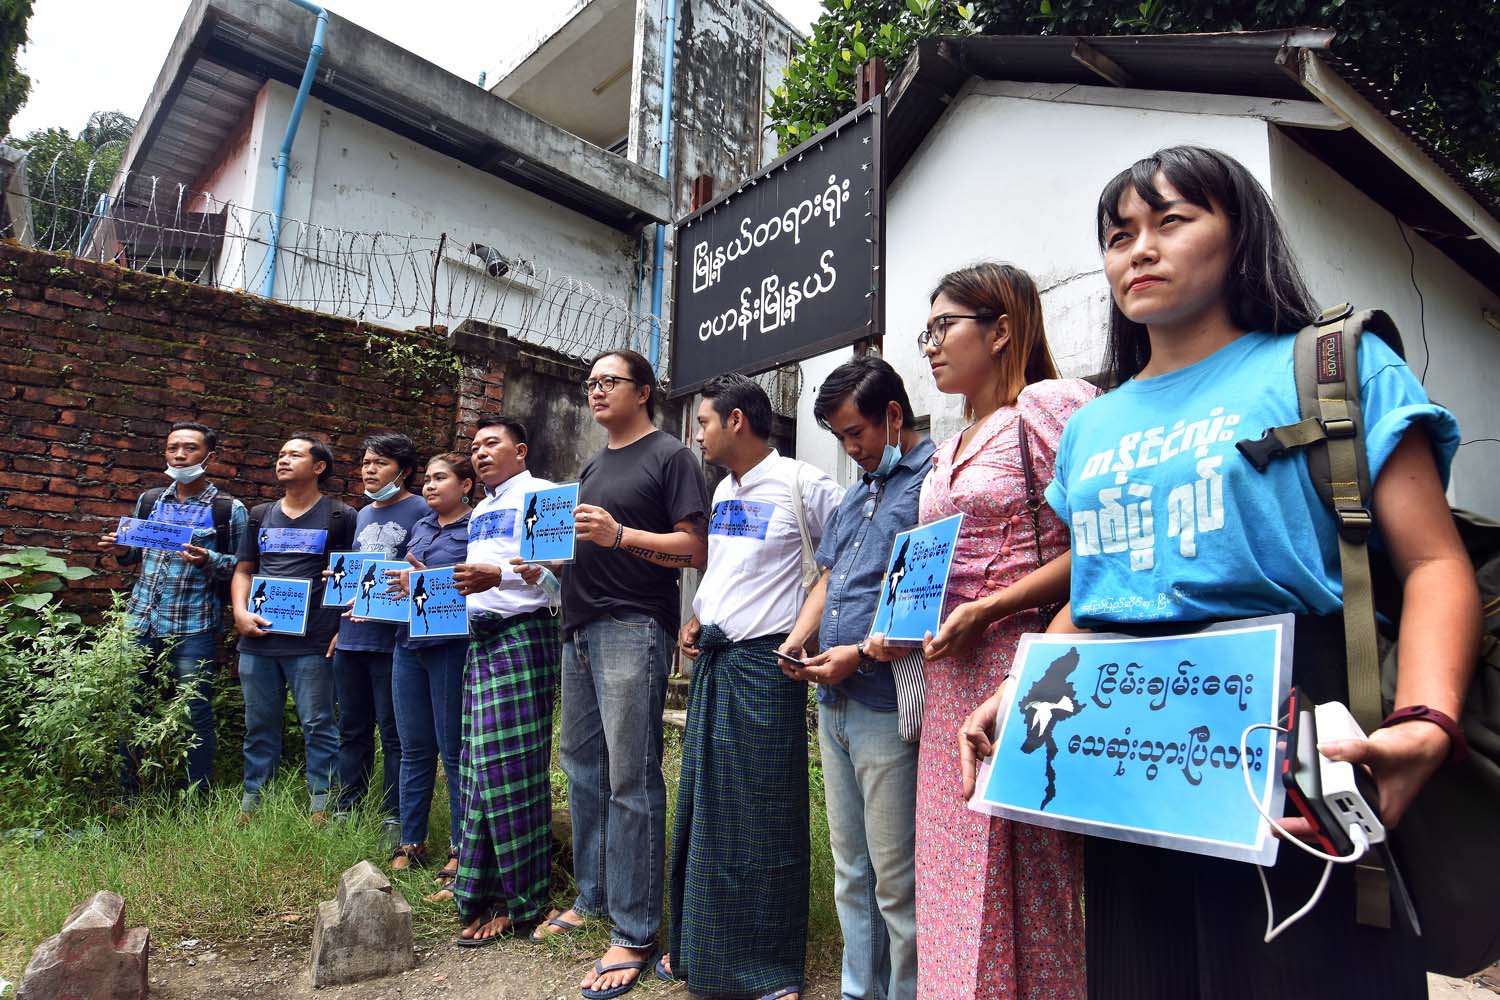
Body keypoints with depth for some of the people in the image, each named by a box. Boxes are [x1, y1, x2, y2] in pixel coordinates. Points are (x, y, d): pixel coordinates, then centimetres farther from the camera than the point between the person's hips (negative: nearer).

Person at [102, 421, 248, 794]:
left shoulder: (230, 510, -4)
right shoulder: (149, 501, 11)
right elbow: (138, 554, 21)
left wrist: (208, 561, -21)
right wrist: (121, 551, -1)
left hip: (194, 627, -4)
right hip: (140, 620, 5)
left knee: (195, 714, 3)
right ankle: (127, 791, 27)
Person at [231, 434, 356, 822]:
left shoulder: (340, 517, 1)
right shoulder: (261, 516, 16)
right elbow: (243, 570, 19)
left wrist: (345, 629, -10)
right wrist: (240, 611, 1)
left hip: (311, 641, -5)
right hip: (257, 637, 5)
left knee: (317, 725, -1)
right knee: (259, 725, 13)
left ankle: (322, 808, 7)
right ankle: (252, 802, 25)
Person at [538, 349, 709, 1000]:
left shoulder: (670, 457, -3)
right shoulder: (592, 466, 21)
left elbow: (696, 548, -11)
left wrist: (620, 535, -21)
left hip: (634, 627, -8)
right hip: (579, 628, 8)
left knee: (631, 778, -4)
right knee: (582, 768, 14)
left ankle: (633, 933, 6)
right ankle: (592, 897, 30)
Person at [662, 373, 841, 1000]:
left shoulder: (801, 484, -10)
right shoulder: (722, 490, 14)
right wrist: (696, 619, 9)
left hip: (764, 663, -7)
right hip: (712, 663, 8)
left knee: (762, 816, 2)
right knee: (702, 807, 14)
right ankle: (700, 949, 32)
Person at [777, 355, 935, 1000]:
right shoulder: (856, 494, 18)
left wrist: (863, 654, -18)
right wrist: (799, 638, 5)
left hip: (888, 706, -8)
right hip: (833, 704, 9)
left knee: (895, 878, 2)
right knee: (850, 869, 18)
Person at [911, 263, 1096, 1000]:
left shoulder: (1050, 405, -7)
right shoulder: (950, 450, 18)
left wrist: (987, 610, -18)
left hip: (1019, 664, -8)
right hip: (951, 677, 8)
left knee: (1020, 890, 1)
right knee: (956, 882, 15)